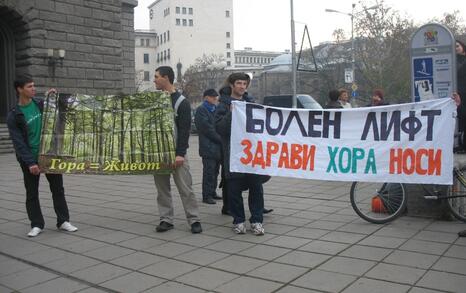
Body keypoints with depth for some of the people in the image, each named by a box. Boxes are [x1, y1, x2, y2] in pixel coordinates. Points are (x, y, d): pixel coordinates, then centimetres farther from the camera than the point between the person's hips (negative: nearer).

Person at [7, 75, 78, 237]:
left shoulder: (41, 104, 1)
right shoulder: (14, 116, -10)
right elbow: (18, 142, -12)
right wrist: (30, 162, -20)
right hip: (30, 159, -3)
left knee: (58, 188, 6)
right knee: (32, 193, 6)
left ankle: (63, 221, 15)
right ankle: (37, 224, 18)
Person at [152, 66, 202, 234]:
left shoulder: (181, 102, -5)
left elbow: (184, 130, -11)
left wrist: (180, 153, -18)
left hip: (176, 152, -5)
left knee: (185, 187, -5)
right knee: (162, 188, 7)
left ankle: (194, 220, 2)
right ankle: (166, 219, 15)